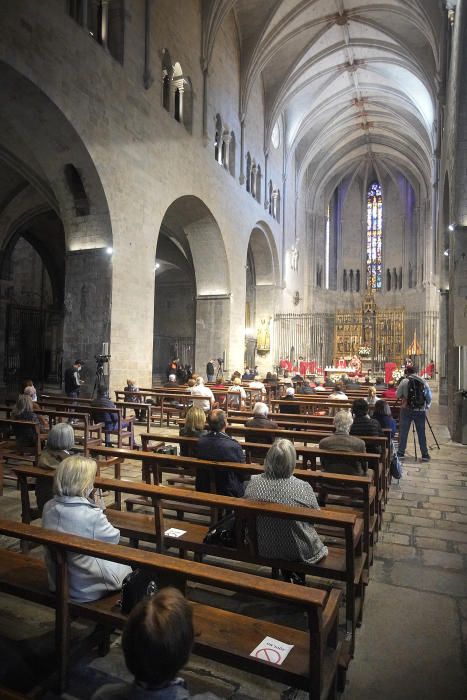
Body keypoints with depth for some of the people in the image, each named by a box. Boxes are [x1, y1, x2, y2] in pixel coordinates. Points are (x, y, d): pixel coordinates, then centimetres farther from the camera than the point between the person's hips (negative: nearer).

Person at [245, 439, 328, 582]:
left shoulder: (253, 483, -18)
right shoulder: (303, 488, -27)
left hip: (263, 549, 3)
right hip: (297, 553, -2)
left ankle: (287, 580, 43)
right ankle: (298, 581, 40)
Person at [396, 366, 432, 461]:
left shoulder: (404, 381, -4)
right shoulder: (423, 382, 3)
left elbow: (398, 395, -1)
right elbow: (429, 398, 5)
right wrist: (426, 407, 18)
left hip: (406, 410, -2)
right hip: (421, 411, 2)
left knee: (403, 432, 6)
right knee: (421, 433, 9)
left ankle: (400, 453, 10)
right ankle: (425, 454, 11)